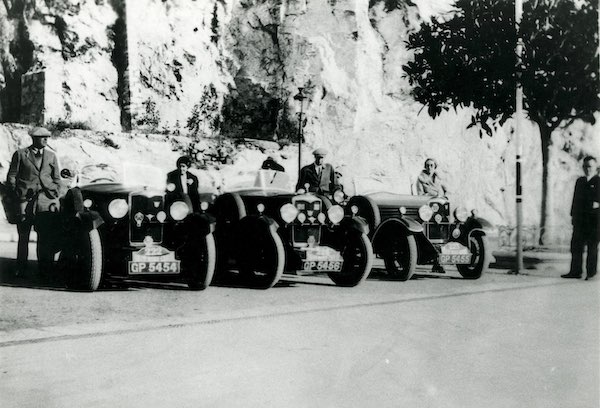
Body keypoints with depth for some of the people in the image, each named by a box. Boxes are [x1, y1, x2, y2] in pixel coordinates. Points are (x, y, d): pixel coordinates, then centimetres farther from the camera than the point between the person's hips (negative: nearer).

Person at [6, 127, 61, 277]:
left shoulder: (51, 156, 13)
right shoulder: (20, 154, 6)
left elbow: (57, 179, 15)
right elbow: (11, 177, 7)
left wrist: (53, 197, 6)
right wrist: (19, 194, -2)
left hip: (46, 201, 2)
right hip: (25, 201, -2)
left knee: (46, 237, -1)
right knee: (23, 236, 2)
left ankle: (45, 268, 8)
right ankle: (21, 268, 12)